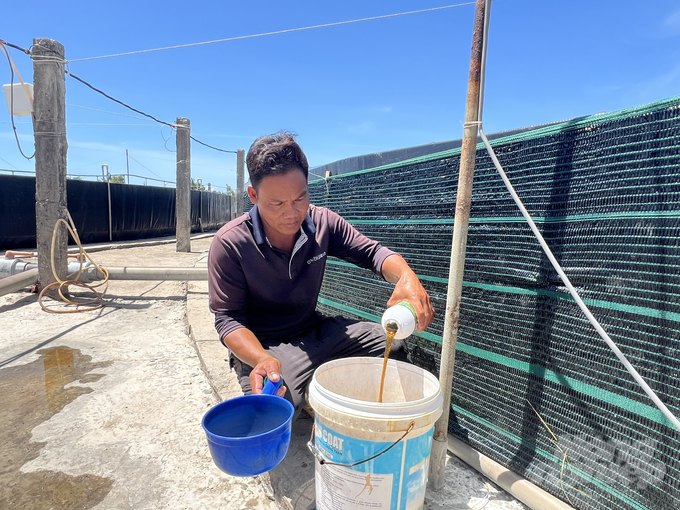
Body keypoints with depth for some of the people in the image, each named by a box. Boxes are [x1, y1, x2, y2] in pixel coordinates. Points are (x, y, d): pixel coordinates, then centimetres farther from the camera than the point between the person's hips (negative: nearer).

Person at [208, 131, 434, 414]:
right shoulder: (229, 244, -19)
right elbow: (228, 317, -15)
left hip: (315, 330, 5)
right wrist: (261, 359, -35)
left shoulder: (322, 222, -8)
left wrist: (407, 277, -27)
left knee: (393, 345, -2)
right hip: (262, 346, -4)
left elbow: (372, 252, -4)